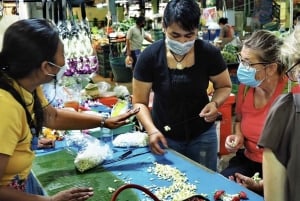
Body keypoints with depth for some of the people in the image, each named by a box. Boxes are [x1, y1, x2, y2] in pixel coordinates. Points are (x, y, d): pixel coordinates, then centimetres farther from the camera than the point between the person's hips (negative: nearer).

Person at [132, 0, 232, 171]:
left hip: (202, 136, 1)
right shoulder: (150, 56, -17)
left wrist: (215, 103, -19)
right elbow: (139, 102, -10)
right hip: (165, 137, 0)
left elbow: (225, 86, 1)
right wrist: (152, 130, -25)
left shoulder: (209, 53, -15)